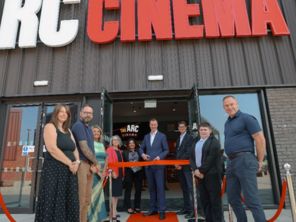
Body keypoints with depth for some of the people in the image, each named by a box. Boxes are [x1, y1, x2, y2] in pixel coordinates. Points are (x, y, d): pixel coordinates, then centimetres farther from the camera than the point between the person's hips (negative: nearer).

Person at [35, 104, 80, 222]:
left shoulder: (68, 131, 18)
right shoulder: (50, 127, -4)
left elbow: (74, 149, 15)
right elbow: (52, 149, -17)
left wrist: (77, 162, -6)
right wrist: (70, 163, -14)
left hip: (69, 172, 7)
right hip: (54, 170, -7)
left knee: (68, 203, 7)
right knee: (53, 202, -4)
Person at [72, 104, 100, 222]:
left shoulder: (88, 128, 17)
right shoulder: (78, 125, -11)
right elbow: (84, 148, -17)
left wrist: (93, 164, -2)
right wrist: (96, 162, -6)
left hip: (89, 164, 9)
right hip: (81, 164, -9)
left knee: (87, 200, 15)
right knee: (80, 200, -4)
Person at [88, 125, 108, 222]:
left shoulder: (102, 145, 14)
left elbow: (106, 159, 12)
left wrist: (104, 172, -1)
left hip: (101, 174, 6)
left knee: (99, 194, 12)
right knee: (92, 195, -4)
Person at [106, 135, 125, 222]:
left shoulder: (119, 151, 16)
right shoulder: (109, 150, -8)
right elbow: (109, 161, -18)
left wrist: (122, 173, 13)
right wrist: (112, 172, -25)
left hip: (119, 173, 8)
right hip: (113, 174, -8)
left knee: (117, 193, 12)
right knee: (113, 193, -7)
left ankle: (114, 211, 23)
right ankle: (113, 215, -3)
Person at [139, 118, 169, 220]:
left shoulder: (162, 136, 0)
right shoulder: (146, 136, 13)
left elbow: (166, 150, -1)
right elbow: (141, 148, 17)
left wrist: (159, 157, -17)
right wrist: (142, 154, -5)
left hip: (158, 165, -4)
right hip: (148, 166, 5)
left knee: (160, 187, -4)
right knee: (151, 187, 11)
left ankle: (162, 210, 4)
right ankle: (153, 209, 22)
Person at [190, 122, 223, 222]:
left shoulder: (214, 142, -4)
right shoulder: (195, 142, 17)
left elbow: (211, 158, -14)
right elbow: (192, 157, 12)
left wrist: (202, 170, -14)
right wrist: (195, 169, -4)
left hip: (211, 174, -6)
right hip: (200, 174, 6)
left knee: (215, 199, 0)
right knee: (204, 200, 11)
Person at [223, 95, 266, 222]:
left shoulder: (246, 118, -5)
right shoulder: (227, 123, 17)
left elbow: (260, 139, -9)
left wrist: (259, 161, -6)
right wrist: (230, 161, 14)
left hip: (244, 160, -8)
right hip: (231, 162, 8)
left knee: (251, 199, -6)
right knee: (233, 198, 13)